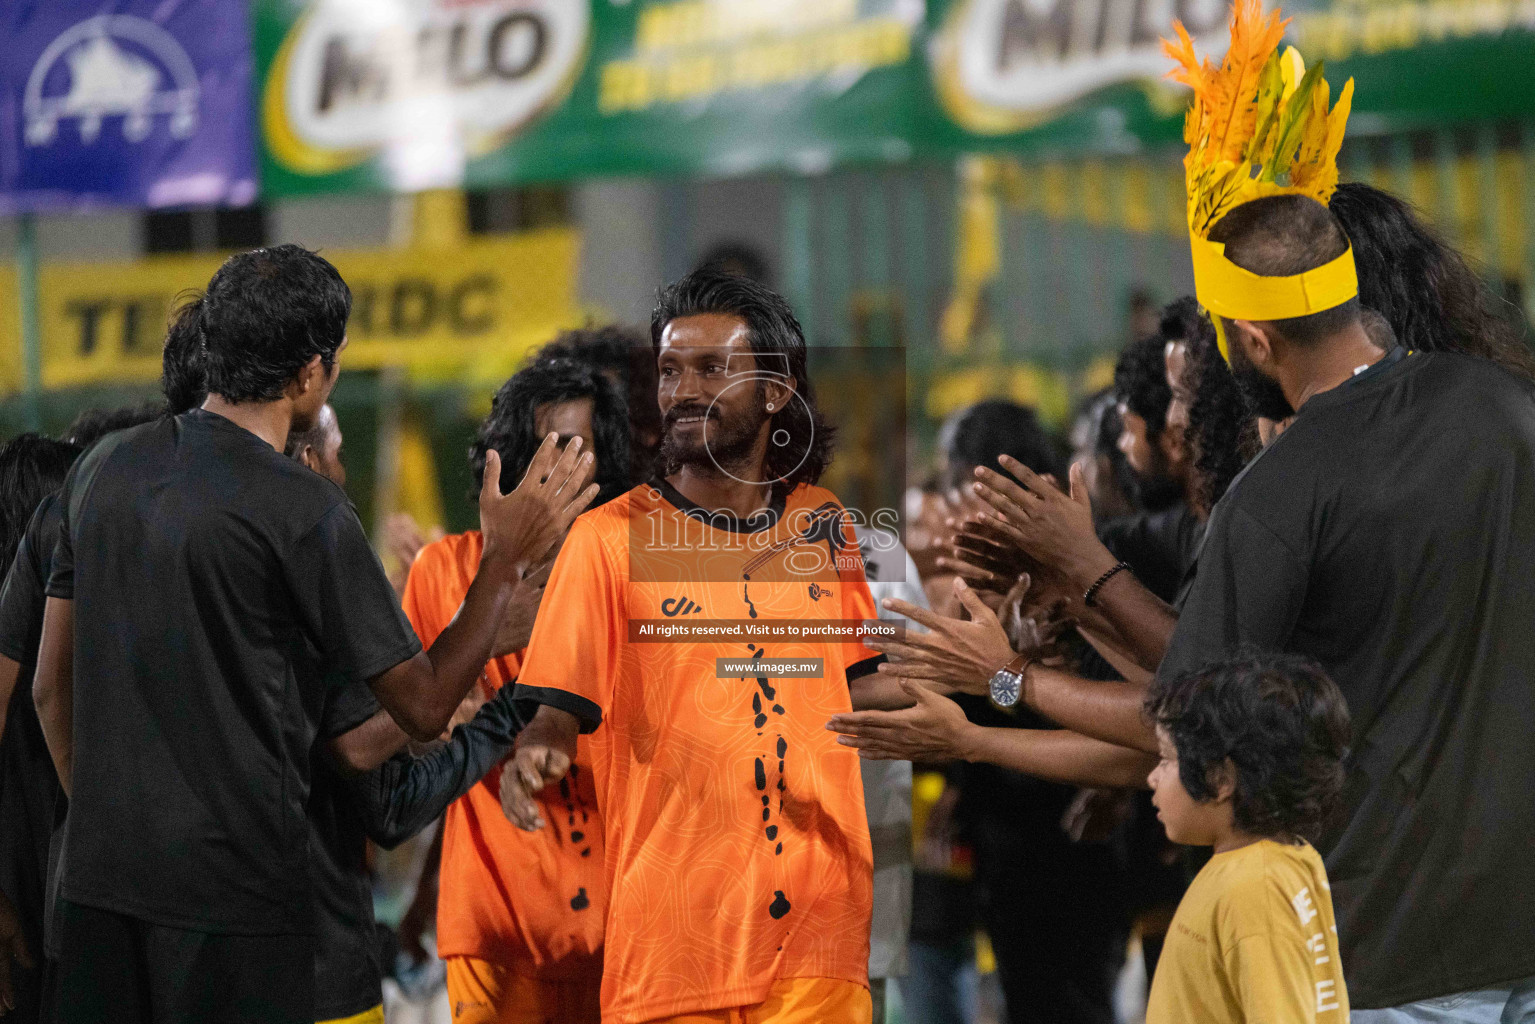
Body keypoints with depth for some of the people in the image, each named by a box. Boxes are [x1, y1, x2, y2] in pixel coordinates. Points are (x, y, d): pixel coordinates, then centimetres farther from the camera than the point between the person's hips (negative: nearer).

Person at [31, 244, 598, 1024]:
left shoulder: (104, 468, 7)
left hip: (97, 878, 6)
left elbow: (51, 688, 13)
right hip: (235, 894, -6)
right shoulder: (303, 512, -13)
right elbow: (424, 706, -7)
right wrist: (509, 560, 3)